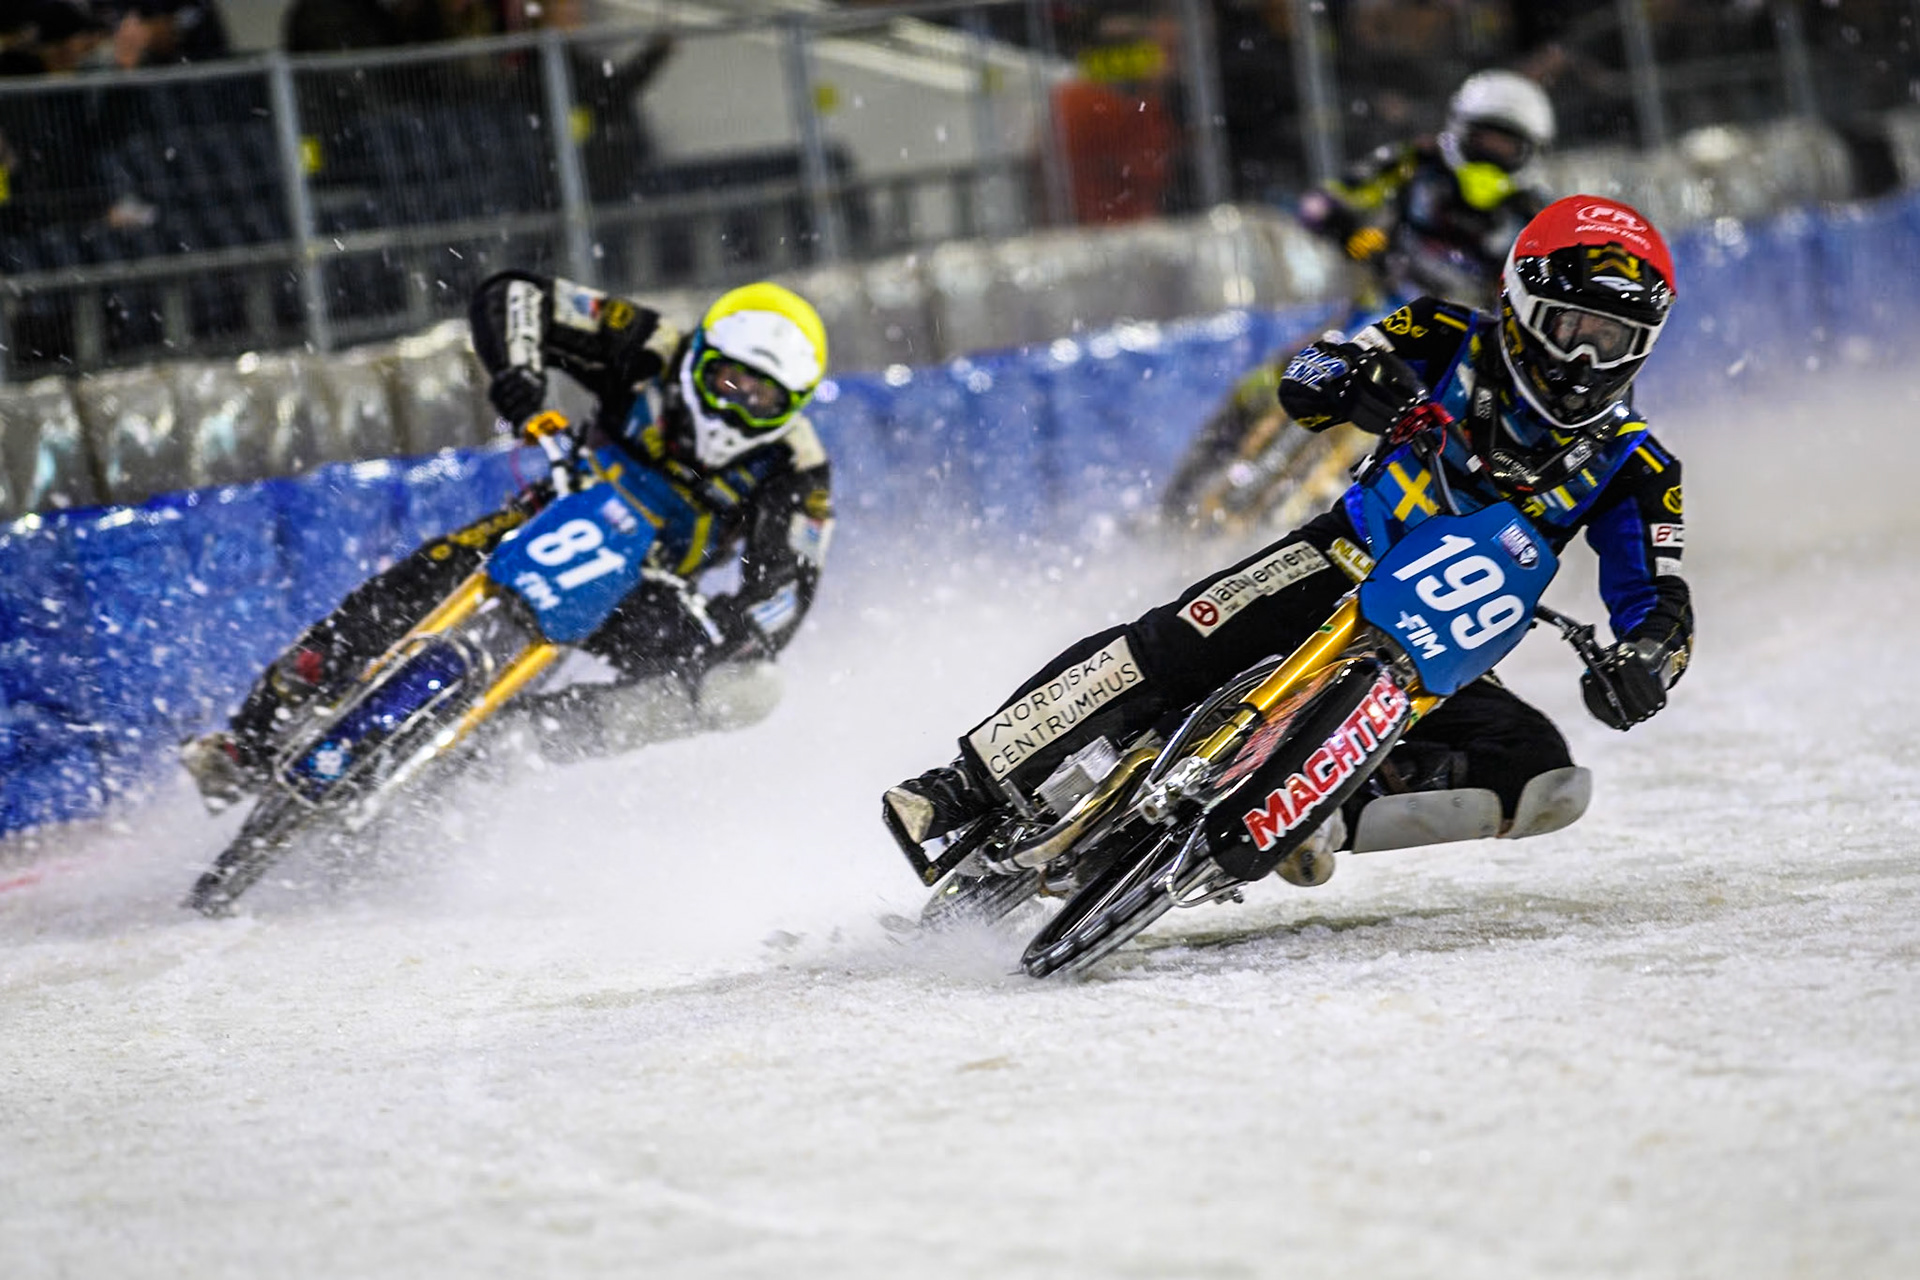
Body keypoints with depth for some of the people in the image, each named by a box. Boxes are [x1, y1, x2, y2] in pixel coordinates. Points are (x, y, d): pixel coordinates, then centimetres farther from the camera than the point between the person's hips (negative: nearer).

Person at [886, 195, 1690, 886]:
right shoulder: (1453, 344, -3)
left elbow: (1661, 608, -6)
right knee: (1170, 647, -26)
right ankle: (971, 785, -24)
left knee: (1548, 781, -23)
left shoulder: (1635, 470, -1)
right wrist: (1361, 382, -34)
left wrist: (1640, 664, -30)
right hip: (1341, 567, -2)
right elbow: (1305, 377, -9)